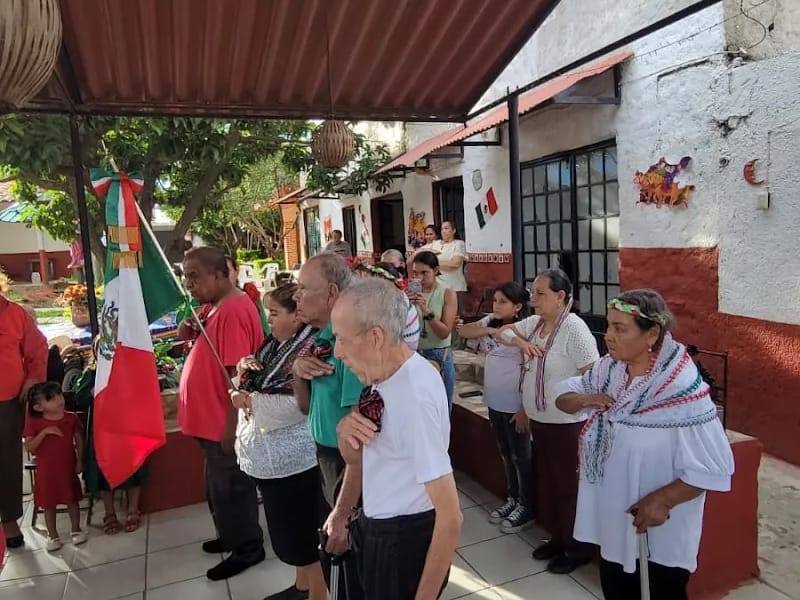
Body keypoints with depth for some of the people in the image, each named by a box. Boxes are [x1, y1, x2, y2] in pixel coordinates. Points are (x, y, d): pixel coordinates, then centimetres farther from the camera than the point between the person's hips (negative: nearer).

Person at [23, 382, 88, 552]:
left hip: (68, 467, 1)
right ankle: (52, 535, 26)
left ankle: (76, 530, 28)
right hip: (46, 470, -1)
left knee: (72, 500, 11)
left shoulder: (71, 418, -7)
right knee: (49, 503, 11)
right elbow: (29, 447, -14)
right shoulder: (34, 422, -10)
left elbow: (79, 440, 2)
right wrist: (44, 432, -26)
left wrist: (79, 461, -2)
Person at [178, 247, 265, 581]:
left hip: (224, 423, -10)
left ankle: (247, 548, 24)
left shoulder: (233, 311, -23)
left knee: (230, 487, 7)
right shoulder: (216, 306, 9)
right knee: (220, 486, 23)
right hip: (213, 420, 10)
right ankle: (232, 536, 41)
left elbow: (238, 374, -25)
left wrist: (231, 426, -23)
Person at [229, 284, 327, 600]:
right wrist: (244, 366, -5)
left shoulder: (310, 349, -20)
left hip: (292, 458, -9)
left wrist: (249, 401, -18)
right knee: (288, 530, 23)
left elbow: (298, 404, -28)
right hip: (268, 455, 9)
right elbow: (256, 382, 17)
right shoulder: (273, 343, 9)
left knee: (304, 532, 5)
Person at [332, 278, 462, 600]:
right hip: (376, 529, 8)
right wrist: (346, 432, -13)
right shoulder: (386, 375, -4)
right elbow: (357, 461, 8)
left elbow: (450, 517, -27)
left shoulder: (414, 396, -29)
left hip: (405, 539, -8)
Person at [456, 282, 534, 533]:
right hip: (495, 403, 7)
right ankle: (513, 499, 37)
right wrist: (491, 330, -21)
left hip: (515, 406, -7)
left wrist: (525, 409, -18)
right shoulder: (490, 322, 3)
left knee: (521, 456, 8)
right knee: (506, 454, 20)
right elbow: (463, 331, -5)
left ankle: (526, 508, 24)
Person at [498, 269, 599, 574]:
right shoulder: (534, 322, 3)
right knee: (547, 481, 19)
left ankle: (578, 548, 25)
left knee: (569, 486, 6)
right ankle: (557, 538, 37)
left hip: (566, 423, -8)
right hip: (538, 420, 8)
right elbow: (504, 330, 15)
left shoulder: (574, 328, -21)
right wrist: (522, 342, -7)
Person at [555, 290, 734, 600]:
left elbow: (713, 468, -23)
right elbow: (563, 394, 6)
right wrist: (583, 400, -15)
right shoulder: (607, 370, -6)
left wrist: (662, 499, -26)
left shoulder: (682, 390, -26)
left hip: (661, 532, -6)